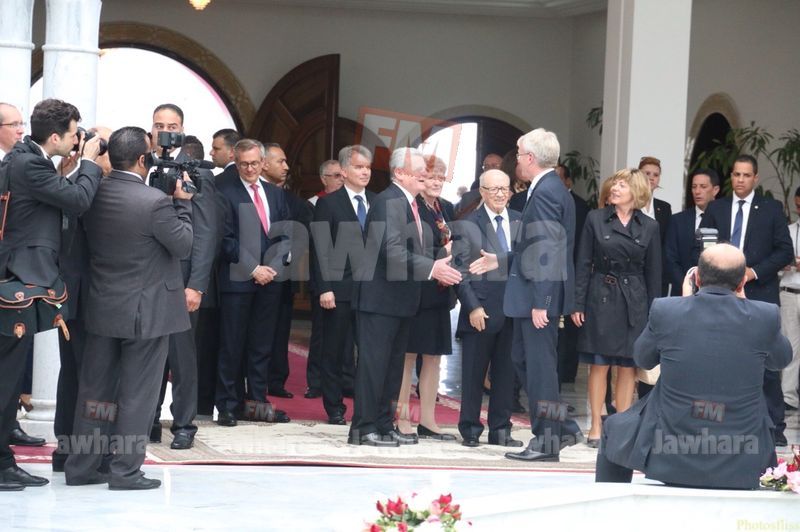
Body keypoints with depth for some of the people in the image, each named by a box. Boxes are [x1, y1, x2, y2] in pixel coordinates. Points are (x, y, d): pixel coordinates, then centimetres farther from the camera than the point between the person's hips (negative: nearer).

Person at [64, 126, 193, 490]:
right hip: (147, 310, -6)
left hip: (102, 309, 6)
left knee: (95, 388, 13)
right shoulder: (155, 202, -20)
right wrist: (182, 202, 1)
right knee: (137, 394, 3)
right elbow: (185, 246, -10)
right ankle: (125, 470, 6)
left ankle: (80, 465, 18)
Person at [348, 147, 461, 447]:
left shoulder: (410, 204, 16)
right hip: (381, 298, -10)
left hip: (401, 299, 10)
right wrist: (431, 268, -30)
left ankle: (384, 426, 21)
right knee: (374, 362, -7)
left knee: (393, 364, 14)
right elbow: (392, 250, -26)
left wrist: (438, 267, 8)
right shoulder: (389, 202, -16)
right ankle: (363, 428, -3)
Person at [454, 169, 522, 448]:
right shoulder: (468, 224, -2)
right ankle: (470, 430, 12)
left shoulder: (520, 223, 7)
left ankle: (500, 430, 16)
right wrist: (472, 307, -9)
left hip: (513, 309, 3)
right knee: (473, 372, 3)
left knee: (506, 372, 8)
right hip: (480, 311, -3)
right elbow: (460, 270, -3)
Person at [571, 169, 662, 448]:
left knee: (628, 367, 3)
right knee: (599, 364, 1)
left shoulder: (649, 227, 4)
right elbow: (583, 264, 2)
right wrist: (577, 304, -3)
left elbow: (653, 273, 7)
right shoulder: (596, 219, 2)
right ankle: (596, 427, 7)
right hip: (600, 297, -1)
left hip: (634, 301, 1)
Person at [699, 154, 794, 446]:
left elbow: (785, 251, 1)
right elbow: (699, 248, 12)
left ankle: (774, 427, 1)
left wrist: (755, 272, -10)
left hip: (760, 294, -2)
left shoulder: (771, 209, 4)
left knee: (767, 364, -4)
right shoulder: (715, 209, 11)